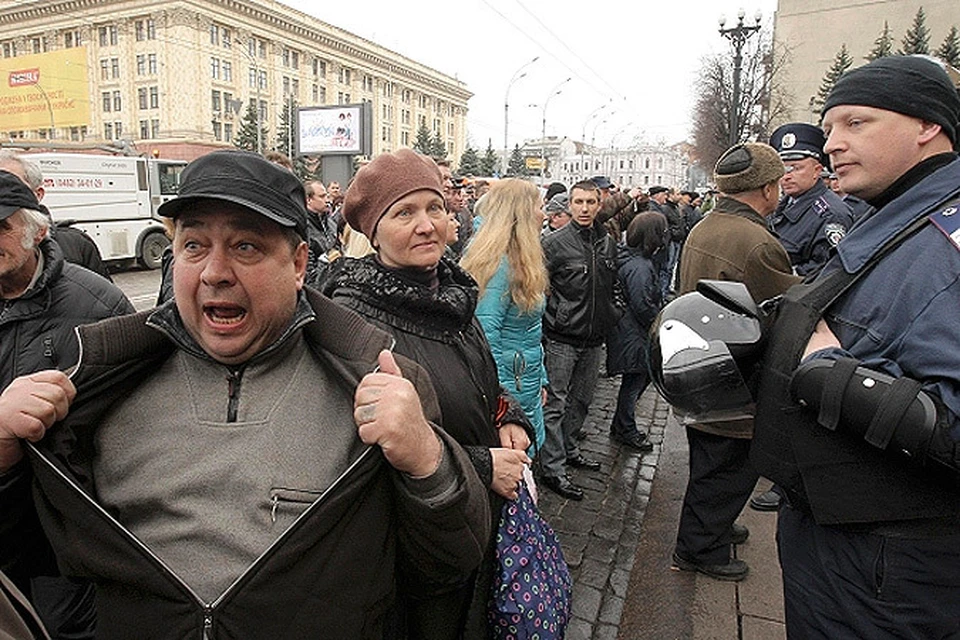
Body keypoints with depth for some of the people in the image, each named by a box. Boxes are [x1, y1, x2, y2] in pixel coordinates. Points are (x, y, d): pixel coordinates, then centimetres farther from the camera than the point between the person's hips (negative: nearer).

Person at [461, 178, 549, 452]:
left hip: (527, 383, 10)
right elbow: (485, 332, -24)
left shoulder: (519, 262, 11)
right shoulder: (501, 264, -20)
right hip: (509, 387, -10)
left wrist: (540, 379, 21)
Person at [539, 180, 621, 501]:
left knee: (581, 400, 19)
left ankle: (567, 447, 38)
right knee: (555, 403, -1)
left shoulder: (608, 244, 8)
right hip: (562, 339, -6)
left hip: (593, 338, 7)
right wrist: (546, 324, -15)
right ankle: (552, 469, 8)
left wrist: (612, 316, 15)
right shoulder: (554, 242, -11)